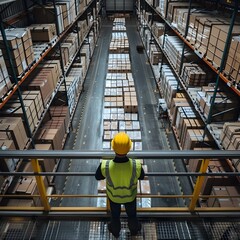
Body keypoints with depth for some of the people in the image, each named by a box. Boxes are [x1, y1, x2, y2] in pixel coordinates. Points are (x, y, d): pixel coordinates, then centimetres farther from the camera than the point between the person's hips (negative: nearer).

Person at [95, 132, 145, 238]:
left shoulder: (105, 166, -40)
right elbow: (141, 176, -14)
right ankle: (134, 229, 64)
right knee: (131, 214, 33)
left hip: (113, 195, 0)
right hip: (130, 195, 0)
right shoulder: (136, 165, -39)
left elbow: (98, 177, -15)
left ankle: (115, 230, 64)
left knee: (115, 214, 33)